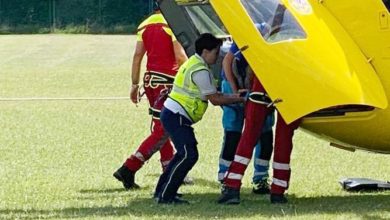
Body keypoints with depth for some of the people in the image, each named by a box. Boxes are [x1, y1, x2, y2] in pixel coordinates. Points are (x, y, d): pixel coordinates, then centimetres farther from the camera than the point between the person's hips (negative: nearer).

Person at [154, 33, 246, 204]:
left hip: (172, 115, 11)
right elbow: (215, 99, -13)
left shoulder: (194, 63, 15)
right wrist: (239, 100, -4)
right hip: (176, 117, -11)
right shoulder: (200, 71, -18)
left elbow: (210, 93, 21)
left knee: (184, 153, 18)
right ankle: (166, 196, -11)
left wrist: (231, 96, 14)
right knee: (189, 155, -13)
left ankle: (162, 190, 22)